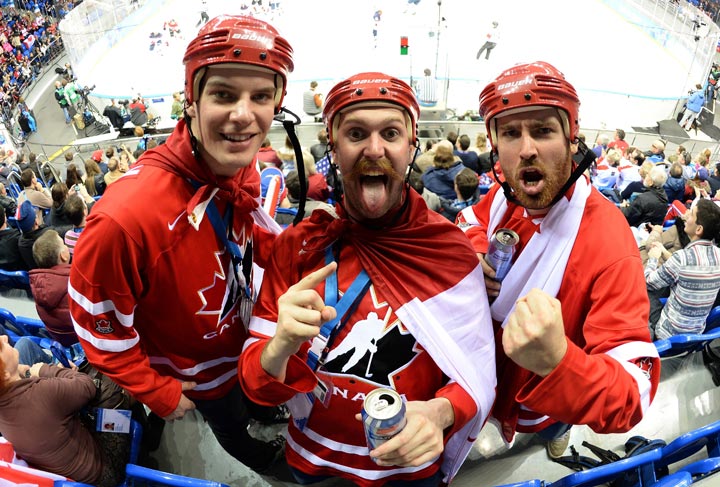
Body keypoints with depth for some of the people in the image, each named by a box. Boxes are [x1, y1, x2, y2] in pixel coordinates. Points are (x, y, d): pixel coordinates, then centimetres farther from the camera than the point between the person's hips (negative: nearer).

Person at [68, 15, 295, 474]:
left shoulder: (244, 170, -20)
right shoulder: (125, 216, -42)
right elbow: (100, 331, -27)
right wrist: (162, 395, -15)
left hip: (243, 337, 5)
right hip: (197, 375, -4)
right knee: (231, 423, 29)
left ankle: (265, 411, 72)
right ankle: (263, 459, 63)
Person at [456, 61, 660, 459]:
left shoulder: (610, 245, -37)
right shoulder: (506, 195, -18)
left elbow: (632, 395, -38)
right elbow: (472, 221, 5)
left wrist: (557, 361, -59)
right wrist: (475, 252, -19)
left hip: (537, 407, -3)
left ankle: (558, 431, 65)